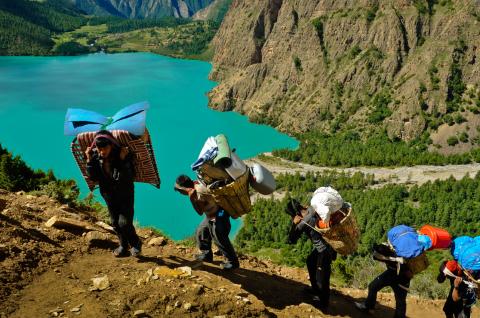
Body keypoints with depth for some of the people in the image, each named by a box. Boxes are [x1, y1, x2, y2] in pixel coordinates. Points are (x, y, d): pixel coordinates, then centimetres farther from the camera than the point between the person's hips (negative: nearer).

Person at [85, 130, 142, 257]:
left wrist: (124, 161, -39)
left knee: (124, 223, -9)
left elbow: (130, 177, -28)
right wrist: (89, 161, -21)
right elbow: (93, 177, -11)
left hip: (125, 194, -4)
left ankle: (136, 243, 18)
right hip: (108, 194, 5)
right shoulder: (95, 156, -13)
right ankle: (123, 246, 34)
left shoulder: (122, 154, -24)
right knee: (115, 223, 14)